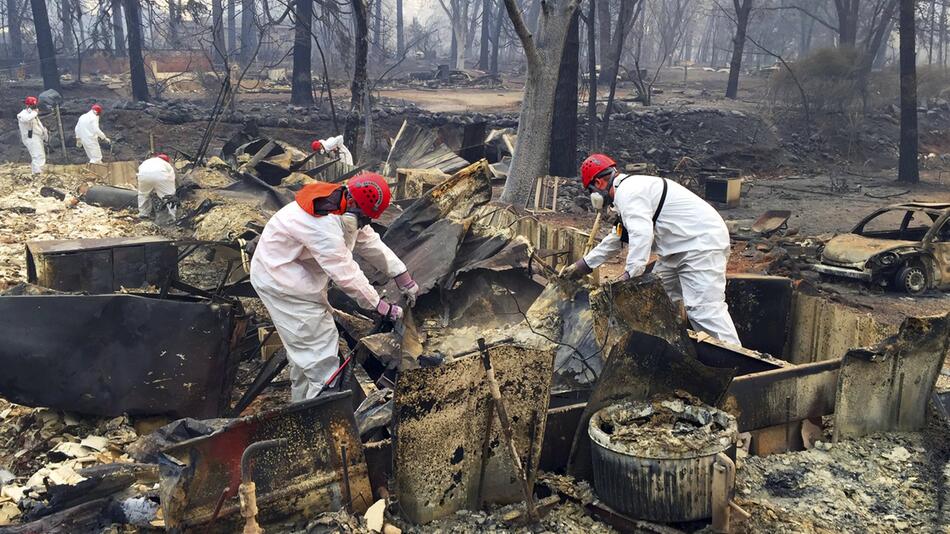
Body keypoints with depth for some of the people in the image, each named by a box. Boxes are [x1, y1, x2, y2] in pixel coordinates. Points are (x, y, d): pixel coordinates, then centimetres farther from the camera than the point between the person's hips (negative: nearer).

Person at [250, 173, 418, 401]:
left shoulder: (348, 209, -5)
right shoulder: (324, 225, -35)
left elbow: (370, 243, 2)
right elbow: (346, 273, -31)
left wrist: (403, 276, 0)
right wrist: (380, 305, -23)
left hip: (301, 277, 10)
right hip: (281, 280, -10)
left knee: (306, 345, 19)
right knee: (322, 348, -8)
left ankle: (303, 402, 34)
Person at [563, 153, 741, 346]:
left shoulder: (627, 192, -14)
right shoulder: (629, 188, 21)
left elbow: (642, 233, -32)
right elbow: (617, 238, 29)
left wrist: (630, 274, -35)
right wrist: (585, 263, 30)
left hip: (702, 244, -11)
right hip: (681, 247, 11)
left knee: (705, 308, -18)